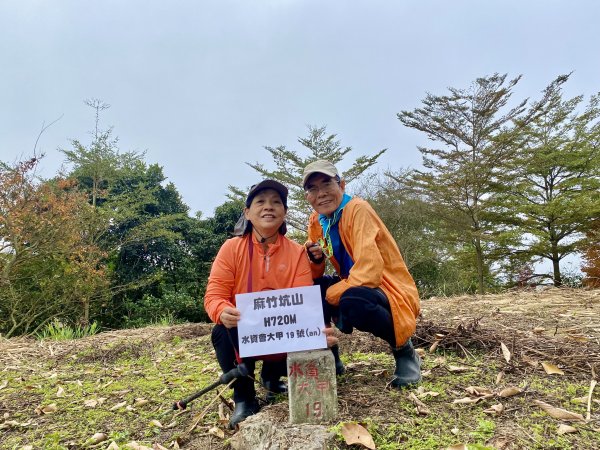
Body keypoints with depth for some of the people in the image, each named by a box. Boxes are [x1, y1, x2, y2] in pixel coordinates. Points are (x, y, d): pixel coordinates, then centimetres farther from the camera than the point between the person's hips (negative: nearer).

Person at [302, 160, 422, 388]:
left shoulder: (358, 209, -19)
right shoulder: (316, 221, 4)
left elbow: (369, 270, -30)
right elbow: (314, 275, 7)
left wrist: (327, 296, -21)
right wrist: (315, 259, -15)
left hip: (391, 294, -7)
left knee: (351, 301, -37)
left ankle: (404, 350, -6)